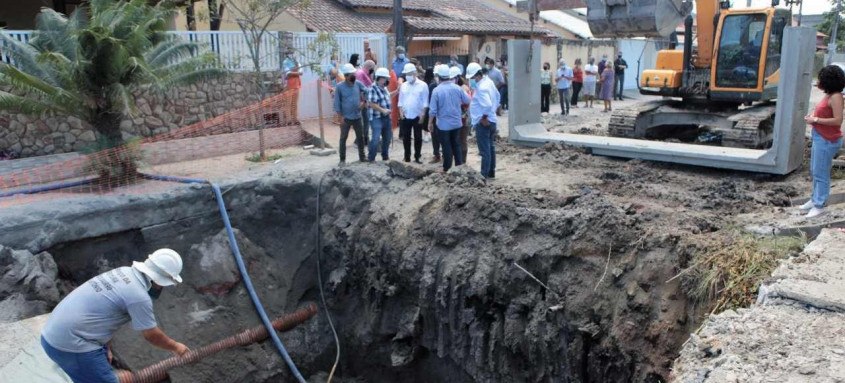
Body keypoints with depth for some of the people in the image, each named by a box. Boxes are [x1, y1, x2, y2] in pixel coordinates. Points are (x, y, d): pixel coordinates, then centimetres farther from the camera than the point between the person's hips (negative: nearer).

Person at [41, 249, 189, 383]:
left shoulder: (124, 272, 5)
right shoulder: (139, 296, -20)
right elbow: (151, 335, -7)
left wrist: (106, 346, 19)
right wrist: (175, 347, 10)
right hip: (70, 345, -10)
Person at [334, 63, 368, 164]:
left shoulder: (358, 83, -3)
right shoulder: (340, 87, -10)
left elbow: (367, 91, 11)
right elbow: (337, 103, -7)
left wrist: (364, 102, -2)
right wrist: (340, 116, -10)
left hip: (357, 117, 3)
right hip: (346, 118, -3)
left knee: (360, 137, 12)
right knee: (343, 139, 3)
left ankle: (362, 157, 26)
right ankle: (342, 159, 13)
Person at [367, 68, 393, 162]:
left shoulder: (384, 88, 10)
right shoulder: (373, 89, -17)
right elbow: (371, 103, -22)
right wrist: (382, 110, -21)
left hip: (386, 117, 9)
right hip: (377, 118, -9)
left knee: (387, 137, 16)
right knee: (376, 139, -12)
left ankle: (385, 156, 31)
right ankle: (371, 158, -1)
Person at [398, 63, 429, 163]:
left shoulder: (423, 85, -5)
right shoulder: (403, 86, 8)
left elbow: (425, 102, -6)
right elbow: (400, 101, 11)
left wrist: (423, 114, -12)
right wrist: (401, 112, -1)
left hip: (417, 116, -4)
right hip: (405, 116, 4)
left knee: (418, 138, 5)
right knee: (406, 138, 8)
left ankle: (417, 158, 15)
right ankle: (407, 158, 18)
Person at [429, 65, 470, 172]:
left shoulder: (436, 90, -15)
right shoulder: (457, 88, -6)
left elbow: (433, 110, -12)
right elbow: (467, 101, 6)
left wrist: (430, 123, 0)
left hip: (444, 124, -3)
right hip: (456, 122, 3)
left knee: (447, 147, 6)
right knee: (456, 144, 17)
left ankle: (447, 169, 14)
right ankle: (459, 165, 21)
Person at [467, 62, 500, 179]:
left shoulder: (481, 87, -22)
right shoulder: (488, 81, 7)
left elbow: (487, 105, -32)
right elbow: (497, 96, 19)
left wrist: (484, 117, -18)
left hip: (483, 122, -10)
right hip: (492, 120, 10)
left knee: (484, 150, -3)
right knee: (491, 147, 16)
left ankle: (484, 174, 2)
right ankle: (491, 172, 25)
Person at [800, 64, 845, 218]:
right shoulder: (829, 95, 8)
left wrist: (816, 120, -20)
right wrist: (813, 115, 4)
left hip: (827, 141, -10)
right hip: (819, 138, 10)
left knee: (821, 174, -2)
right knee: (814, 171, 18)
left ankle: (819, 206, 7)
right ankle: (815, 200, 31)